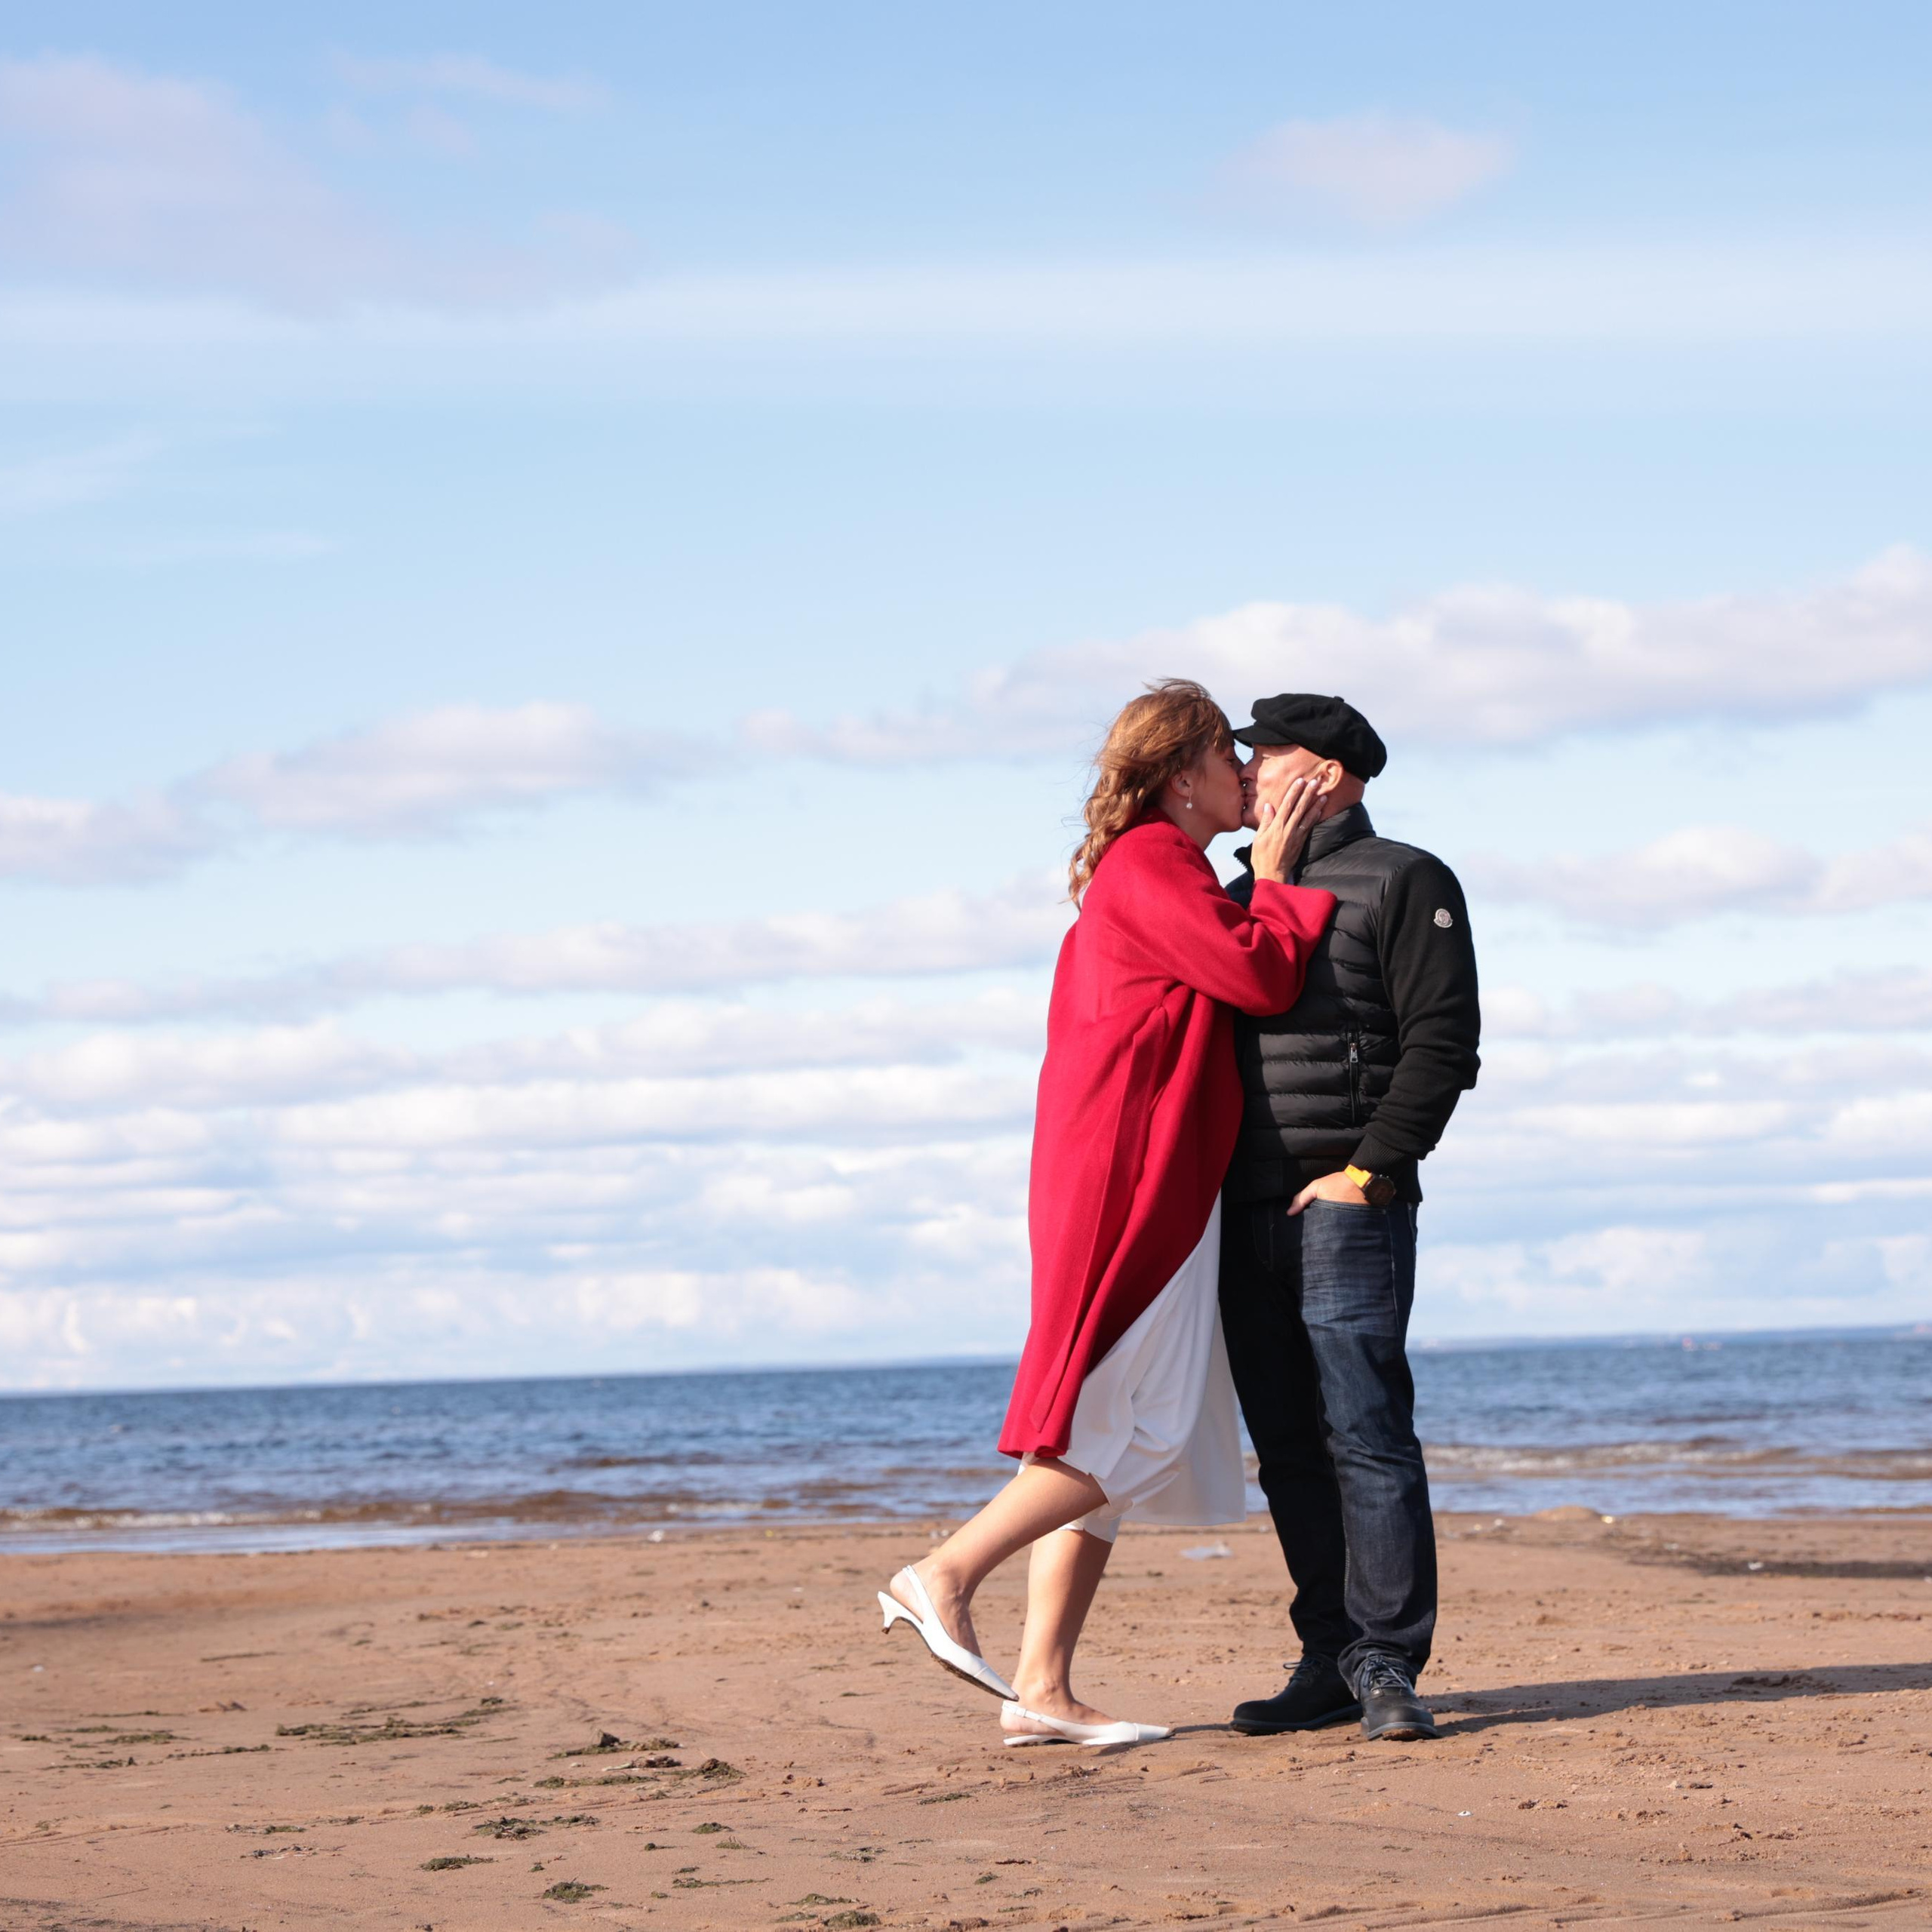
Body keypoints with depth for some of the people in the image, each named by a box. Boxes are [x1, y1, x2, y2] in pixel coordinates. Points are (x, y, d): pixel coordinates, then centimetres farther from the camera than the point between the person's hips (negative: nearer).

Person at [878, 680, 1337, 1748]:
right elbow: (1261, 977, -15)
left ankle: (1041, 1687, 3)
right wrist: (1274, 880, 0)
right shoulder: (1152, 864, -9)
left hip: (1143, 1185, 10)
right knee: (1134, 1432, -13)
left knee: (1115, 1437, 6)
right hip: (1132, 1181, -10)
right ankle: (946, 1576, -12)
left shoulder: (1150, 872, 23)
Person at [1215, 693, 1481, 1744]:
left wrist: (1367, 1173, -15)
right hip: (1245, 1212, 7)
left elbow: (1442, 1043, -7)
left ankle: (1388, 1667, -8)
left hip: (1346, 1205, -7)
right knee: (1288, 1448, 6)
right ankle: (1329, 1661, 10)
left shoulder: (1404, 882, 1)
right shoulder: (1241, 900, 23)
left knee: (1366, 1433, -10)